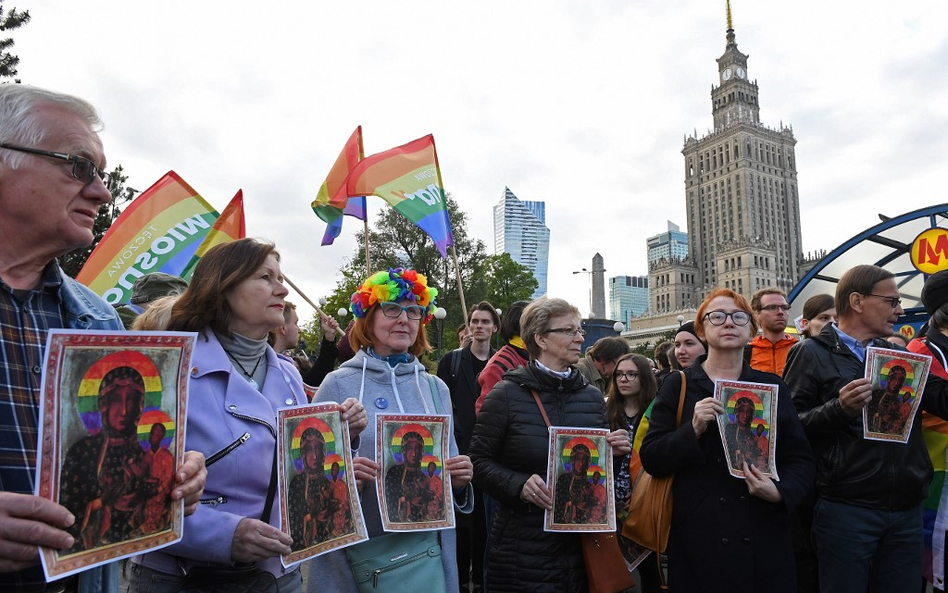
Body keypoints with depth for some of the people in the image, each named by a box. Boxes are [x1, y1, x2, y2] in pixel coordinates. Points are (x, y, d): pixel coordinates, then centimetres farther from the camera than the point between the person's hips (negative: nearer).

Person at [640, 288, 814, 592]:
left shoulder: (772, 386, 9)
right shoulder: (679, 385, 2)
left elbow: (801, 458, 8)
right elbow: (651, 459, -3)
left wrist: (780, 492, -12)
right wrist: (694, 430, -18)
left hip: (765, 537, 2)